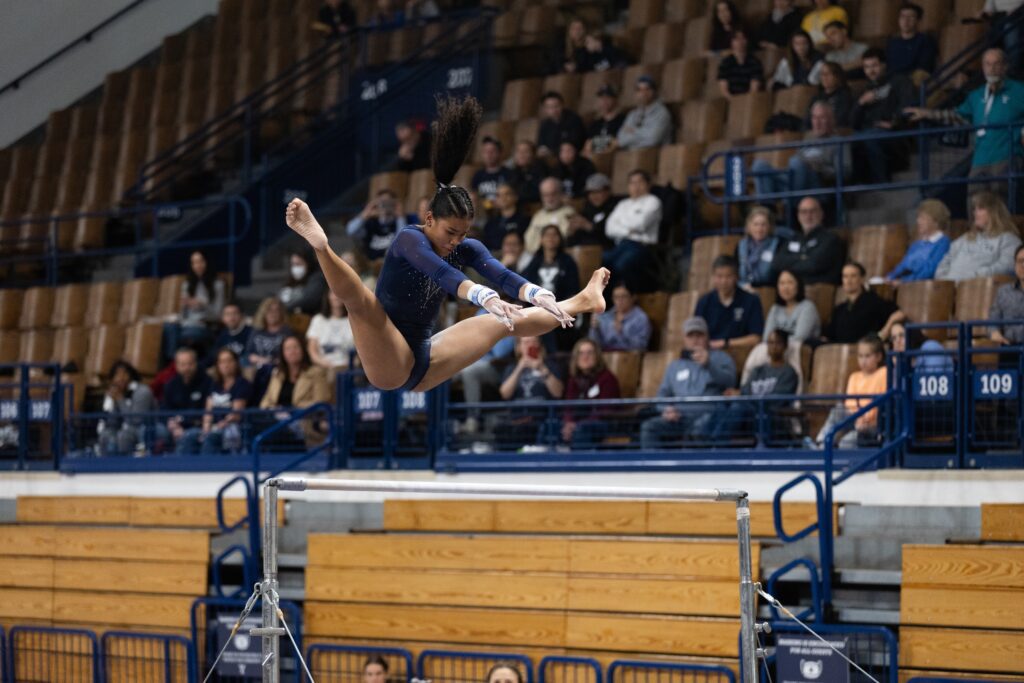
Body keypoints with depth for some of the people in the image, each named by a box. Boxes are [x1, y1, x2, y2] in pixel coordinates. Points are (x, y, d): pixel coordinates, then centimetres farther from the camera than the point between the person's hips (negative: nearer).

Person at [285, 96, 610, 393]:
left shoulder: (467, 249, 4)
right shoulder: (411, 240, -16)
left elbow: (502, 274, -14)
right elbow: (441, 272, -37)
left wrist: (540, 296, -34)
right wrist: (486, 298, -54)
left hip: (423, 364, 7)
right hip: (389, 363, -7)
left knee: (506, 322, 12)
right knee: (360, 299, -36)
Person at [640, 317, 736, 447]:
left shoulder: (719, 357, 19)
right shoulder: (675, 366, 31)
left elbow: (729, 381, 0)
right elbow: (663, 393, 26)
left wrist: (708, 364, -17)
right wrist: (666, 409, 2)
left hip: (707, 414, -4)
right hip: (679, 416, 4)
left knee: (702, 425, -41)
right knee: (649, 426, -25)